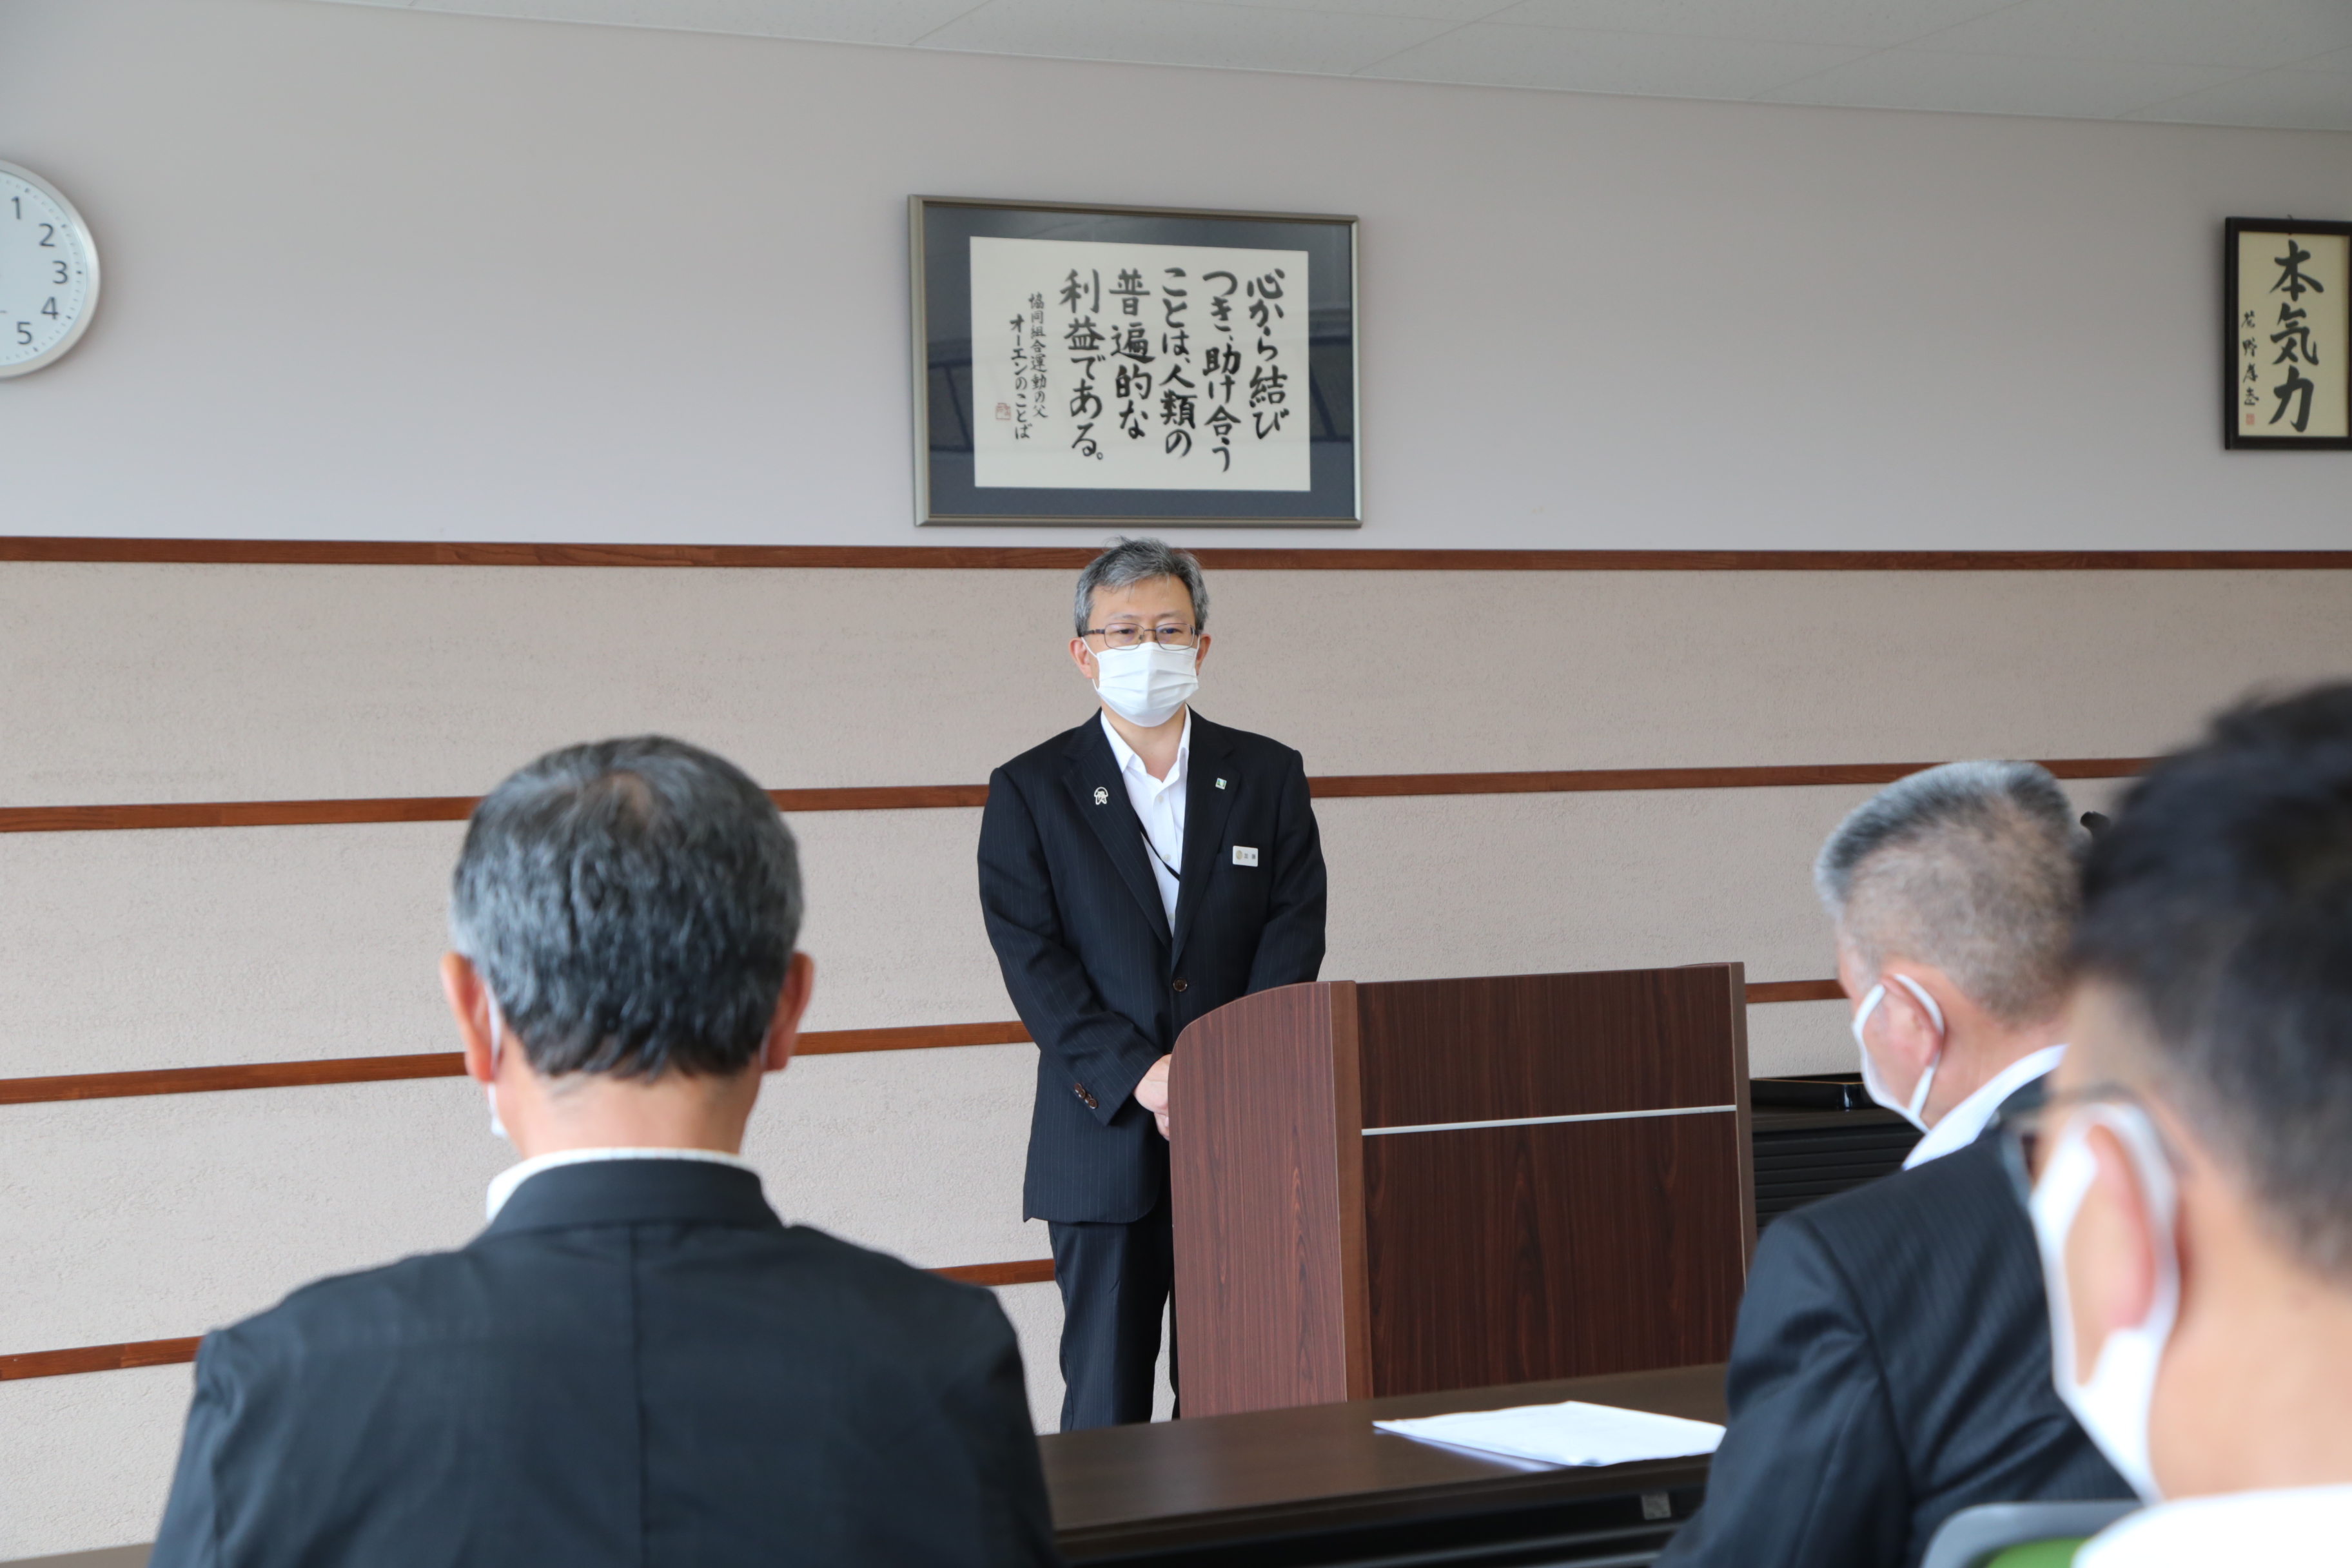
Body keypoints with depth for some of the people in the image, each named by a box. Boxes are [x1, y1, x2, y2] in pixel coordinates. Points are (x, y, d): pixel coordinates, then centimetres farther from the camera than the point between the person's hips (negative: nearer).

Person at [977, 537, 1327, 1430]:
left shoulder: (1269, 777, 10)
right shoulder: (1030, 792, 5)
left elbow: (1295, 933, 1)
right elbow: (1032, 958, -5)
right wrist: (1139, 1072, -16)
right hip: (1105, 1136, -1)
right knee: (1105, 1395, 1)